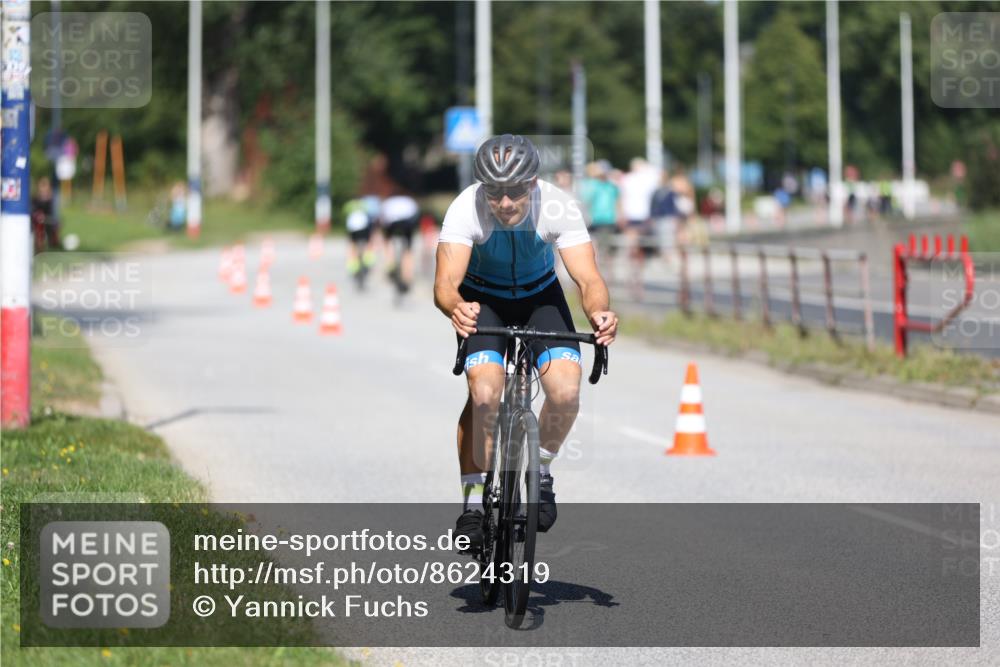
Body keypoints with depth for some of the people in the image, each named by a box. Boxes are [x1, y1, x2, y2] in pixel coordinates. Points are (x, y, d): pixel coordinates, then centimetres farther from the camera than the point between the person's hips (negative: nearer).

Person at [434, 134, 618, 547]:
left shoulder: (559, 207, -29)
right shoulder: (465, 210, -32)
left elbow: (588, 278, -34)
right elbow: (445, 283, -40)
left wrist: (599, 312, -56)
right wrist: (456, 308, -63)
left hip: (540, 294, 1)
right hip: (482, 299, -1)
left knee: (566, 392, -20)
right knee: (484, 393, -24)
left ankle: (540, 472, 9)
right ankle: (474, 499, -7)